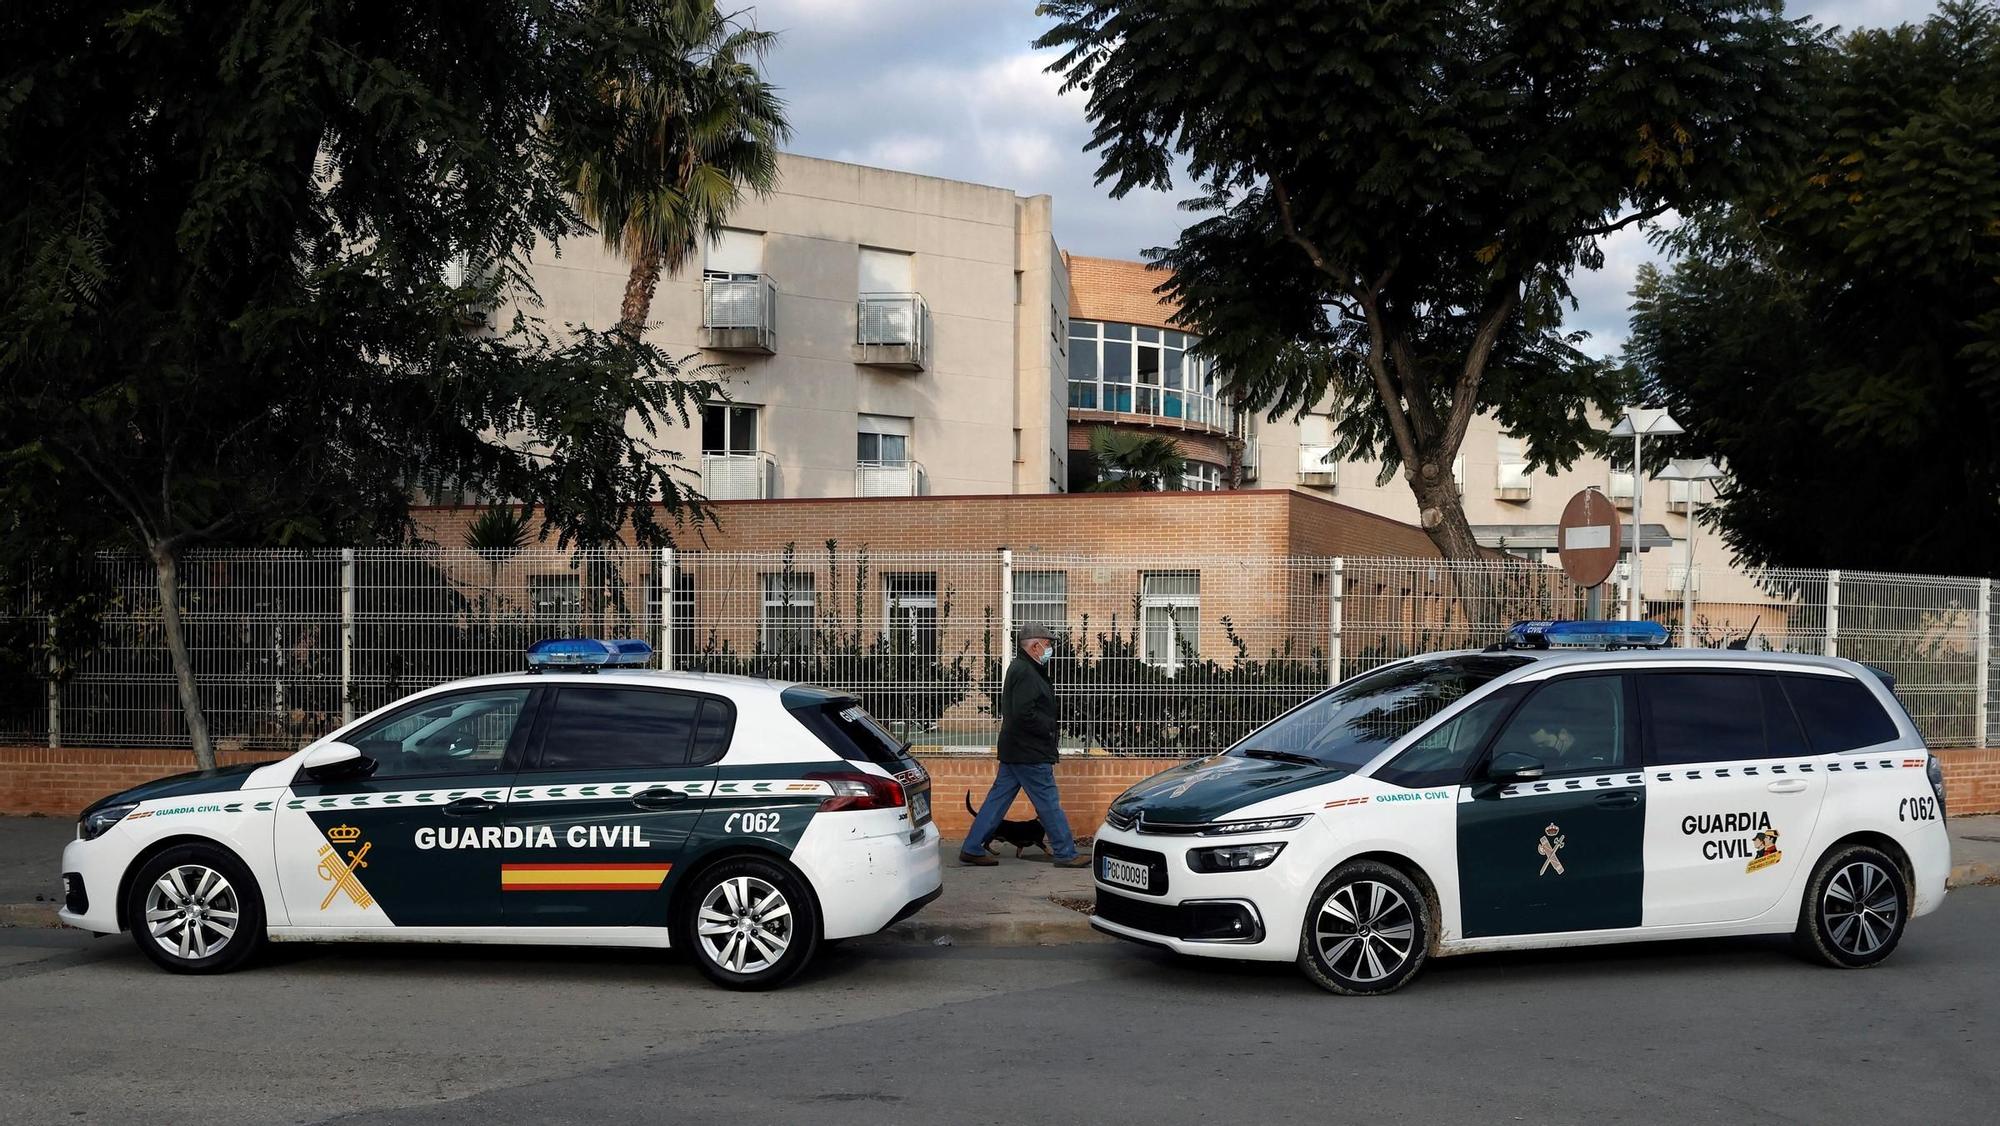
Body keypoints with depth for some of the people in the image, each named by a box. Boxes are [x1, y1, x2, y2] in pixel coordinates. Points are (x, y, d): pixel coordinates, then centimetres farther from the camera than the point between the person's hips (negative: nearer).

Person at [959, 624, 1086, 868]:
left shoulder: (1019, 668, 17)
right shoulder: (1026, 673, -17)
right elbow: (1024, 714, -25)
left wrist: (1054, 716, 8)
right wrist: (1050, 727, -13)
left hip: (1013, 750, 10)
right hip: (1029, 752, -10)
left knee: (998, 798, 10)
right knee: (1049, 802, -2)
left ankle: (972, 849, 11)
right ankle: (1066, 854, 5)